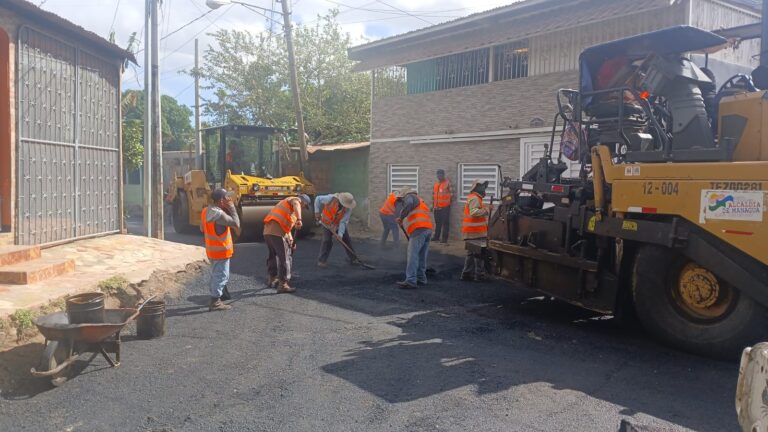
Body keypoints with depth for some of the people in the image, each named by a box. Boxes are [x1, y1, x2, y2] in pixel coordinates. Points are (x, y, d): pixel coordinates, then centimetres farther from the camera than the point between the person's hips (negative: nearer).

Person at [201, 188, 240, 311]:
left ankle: (215, 298, 29)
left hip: (211, 250, 9)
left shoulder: (206, 211, 4)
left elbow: (202, 228, 13)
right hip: (221, 251, -9)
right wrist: (232, 208, -14)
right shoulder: (219, 214, -24)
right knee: (221, 276, -2)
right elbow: (236, 224, -20)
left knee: (216, 275, 20)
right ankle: (215, 302, 1)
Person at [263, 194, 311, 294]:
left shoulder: (287, 202, 34)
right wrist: (299, 220, -36)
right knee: (285, 257, -6)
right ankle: (283, 285, -8)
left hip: (267, 230, 10)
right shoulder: (296, 200, 7)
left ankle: (273, 279, 38)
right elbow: (296, 206, -20)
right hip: (277, 231, -10)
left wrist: (291, 239, 26)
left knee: (273, 254, 25)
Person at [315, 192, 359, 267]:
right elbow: (318, 199, -17)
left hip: (340, 225, 2)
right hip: (327, 223, -2)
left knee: (347, 240, 2)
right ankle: (322, 260, -1)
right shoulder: (331, 198, -32)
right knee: (327, 241, -12)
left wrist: (340, 234, -34)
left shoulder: (348, 209, -26)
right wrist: (317, 211, -19)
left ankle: (353, 259, 15)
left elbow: (343, 222, -25)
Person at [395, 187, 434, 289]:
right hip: (428, 229, 10)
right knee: (421, 256, 15)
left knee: (412, 255, -13)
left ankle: (411, 281, -18)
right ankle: (421, 278, 21)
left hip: (419, 230, -10)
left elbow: (409, 204, -17)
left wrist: (401, 217, -14)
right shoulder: (419, 201, 35)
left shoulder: (410, 197, 7)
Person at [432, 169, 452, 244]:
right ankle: (436, 236, 24)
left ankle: (444, 238, -3)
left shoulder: (447, 183, -7)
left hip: (445, 207, -7)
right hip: (437, 207, 7)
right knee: (437, 222, 15)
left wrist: (448, 201, -8)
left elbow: (451, 194, -8)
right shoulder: (435, 185, 15)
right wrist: (433, 205, 19)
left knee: (445, 223, -5)